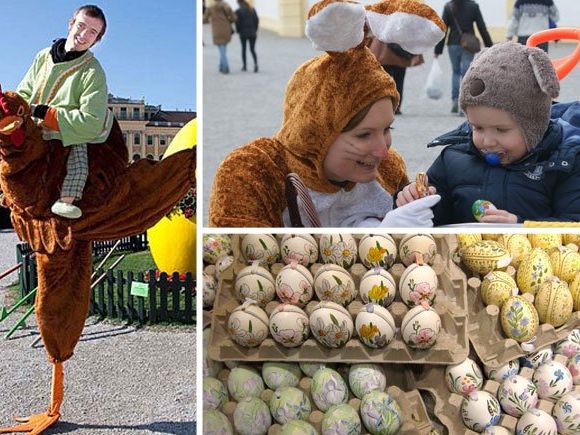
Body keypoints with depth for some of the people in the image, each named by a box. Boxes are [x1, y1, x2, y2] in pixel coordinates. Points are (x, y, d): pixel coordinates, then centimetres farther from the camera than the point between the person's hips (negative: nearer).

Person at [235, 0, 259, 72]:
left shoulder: (238, 11, -7)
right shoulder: (252, 9, 5)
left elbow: (237, 22, -10)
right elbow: (256, 20, 3)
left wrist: (238, 31, 4)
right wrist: (255, 30, 11)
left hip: (243, 33, -3)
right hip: (252, 33, 3)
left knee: (243, 49, 13)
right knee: (252, 49, 4)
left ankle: (244, 66, 17)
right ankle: (256, 63, -18)